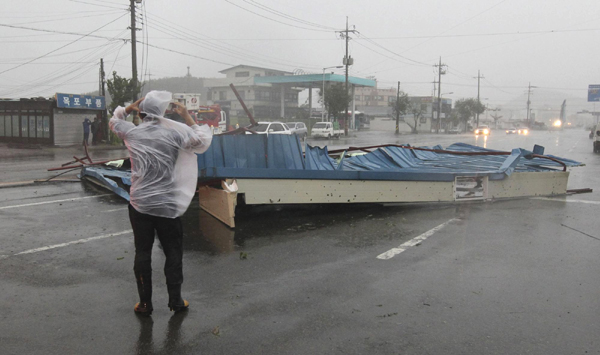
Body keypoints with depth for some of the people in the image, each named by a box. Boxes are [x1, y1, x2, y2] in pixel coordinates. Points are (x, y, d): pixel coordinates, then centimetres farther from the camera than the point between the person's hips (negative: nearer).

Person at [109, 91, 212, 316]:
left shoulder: (131, 133, -3)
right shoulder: (174, 134, -8)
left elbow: (114, 120, 20)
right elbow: (203, 141, 7)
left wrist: (132, 106, 8)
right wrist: (186, 117, 7)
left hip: (139, 205, 2)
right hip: (167, 206, -1)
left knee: (142, 253, 10)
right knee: (173, 253, 11)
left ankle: (145, 303, 17)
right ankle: (175, 301, 18)